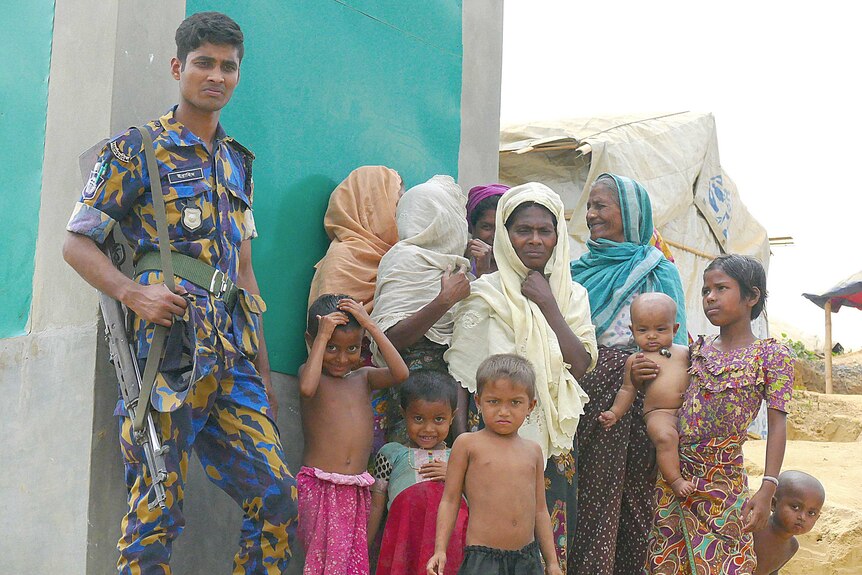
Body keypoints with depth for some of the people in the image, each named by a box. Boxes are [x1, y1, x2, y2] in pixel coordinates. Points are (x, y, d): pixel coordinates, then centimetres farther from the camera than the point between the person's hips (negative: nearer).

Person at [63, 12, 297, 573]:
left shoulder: (238, 162, 21)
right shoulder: (135, 149, 3)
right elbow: (77, 243, 0)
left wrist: (263, 371, 19)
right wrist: (133, 292, -19)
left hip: (232, 356, 6)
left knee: (277, 496, 2)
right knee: (156, 515, -7)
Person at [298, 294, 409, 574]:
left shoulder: (364, 377, 12)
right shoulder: (309, 371, 2)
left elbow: (400, 374, -7)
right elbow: (307, 388, -23)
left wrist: (371, 326, -5)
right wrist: (323, 336, -14)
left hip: (356, 490, 4)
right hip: (318, 488, -4)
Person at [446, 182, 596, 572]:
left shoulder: (572, 294, 9)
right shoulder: (485, 293, -3)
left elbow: (580, 365, -4)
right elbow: (460, 377, -4)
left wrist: (548, 304, -9)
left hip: (554, 444, 4)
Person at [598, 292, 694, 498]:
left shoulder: (684, 352, 19)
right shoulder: (635, 360, 13)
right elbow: (627, 390, 15)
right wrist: (615, 412, 5)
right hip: (659, 413, -4)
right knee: (665, 437, -32)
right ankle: (675, 479, -25)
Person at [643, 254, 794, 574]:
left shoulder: (771, 355, -4)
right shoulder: (698, 349, 10)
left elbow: (777, 425, -8)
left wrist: (767, 489, -16)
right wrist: (639, 377, 0)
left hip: (722, 479, -5)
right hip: (673, 476, 5)